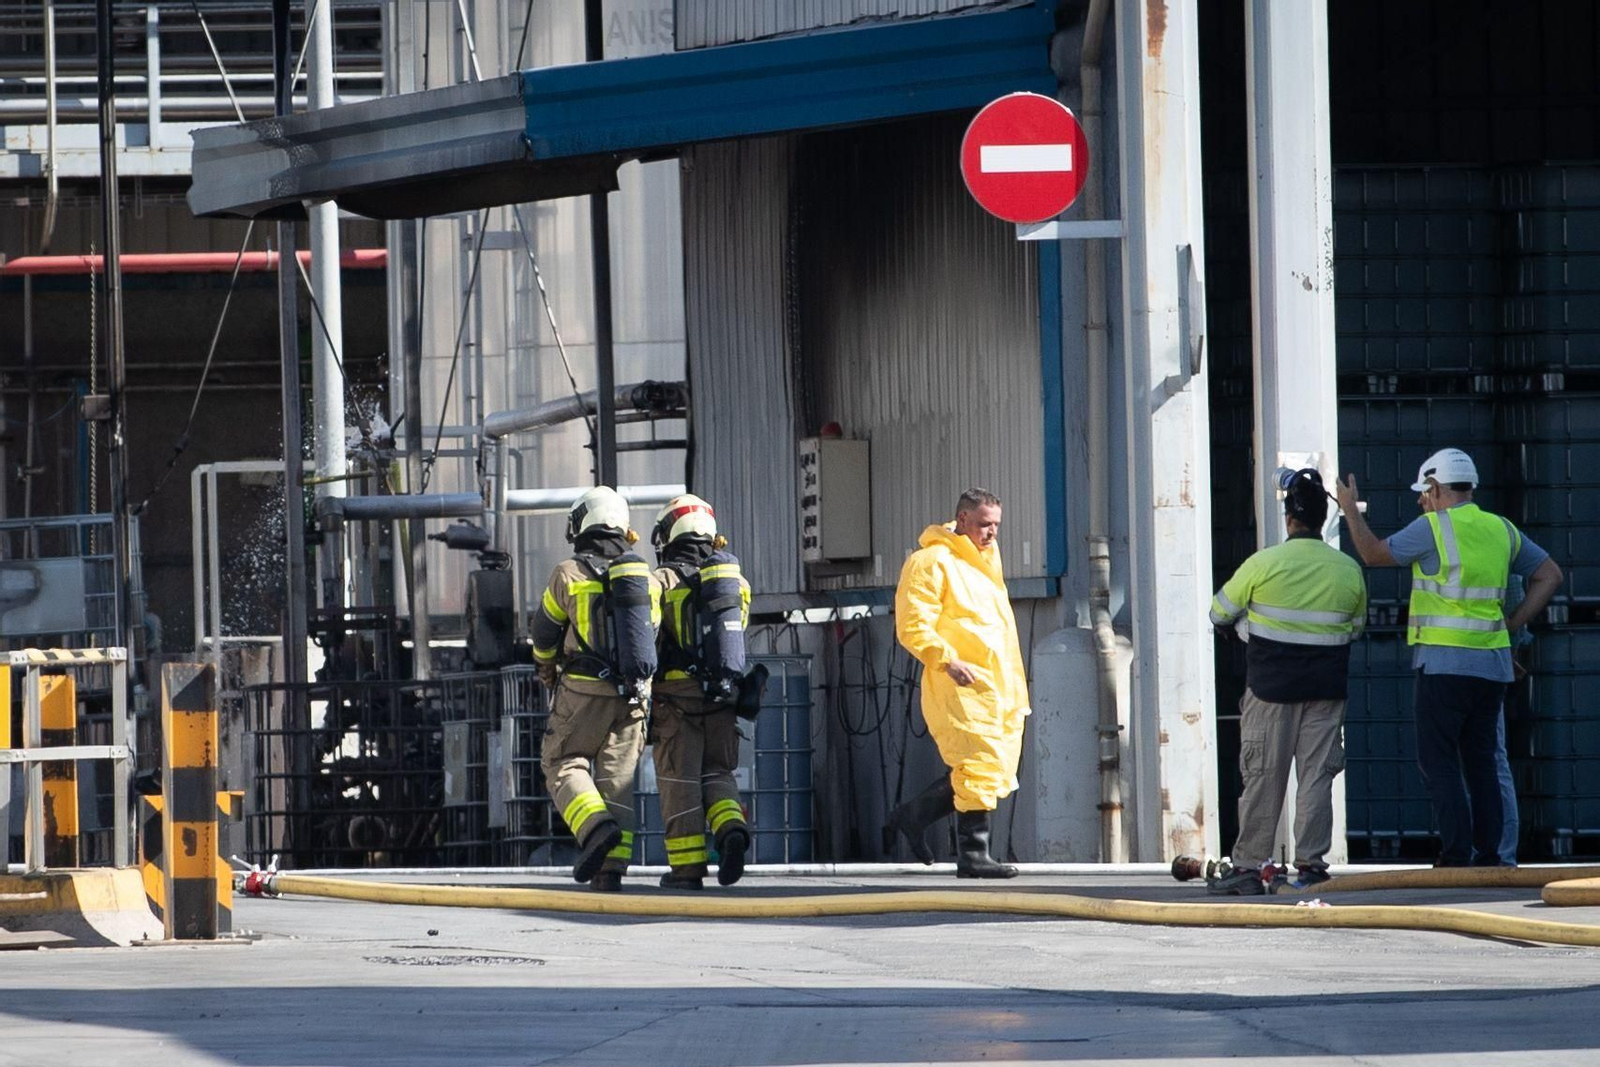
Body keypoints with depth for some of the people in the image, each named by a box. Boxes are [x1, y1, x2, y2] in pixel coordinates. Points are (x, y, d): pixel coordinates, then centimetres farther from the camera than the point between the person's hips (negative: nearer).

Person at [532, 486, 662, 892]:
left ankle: (596, 827, -19)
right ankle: (612, 867, 0)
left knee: (563, 764, 7)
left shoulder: (569, 574, -6)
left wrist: (547, 671, 28)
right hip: (635, 693, 4)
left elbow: (545, 633, 8)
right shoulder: (648, 578, 6)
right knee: (618, 777, 7)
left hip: (585, 691, -4)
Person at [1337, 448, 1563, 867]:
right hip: (1493, 663, 6)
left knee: (1438, 760, -4)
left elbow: (1374, 554, 2)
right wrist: (1513, 624, 12)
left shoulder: (1432, 528, -7)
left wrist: (1351, 510, 16)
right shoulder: (1501, 530, 12)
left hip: (1444, 662, -6)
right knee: (1480, 761, 10)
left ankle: (1456, 856, -13)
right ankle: (1488, 856, 6)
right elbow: (1550, 575, 16)